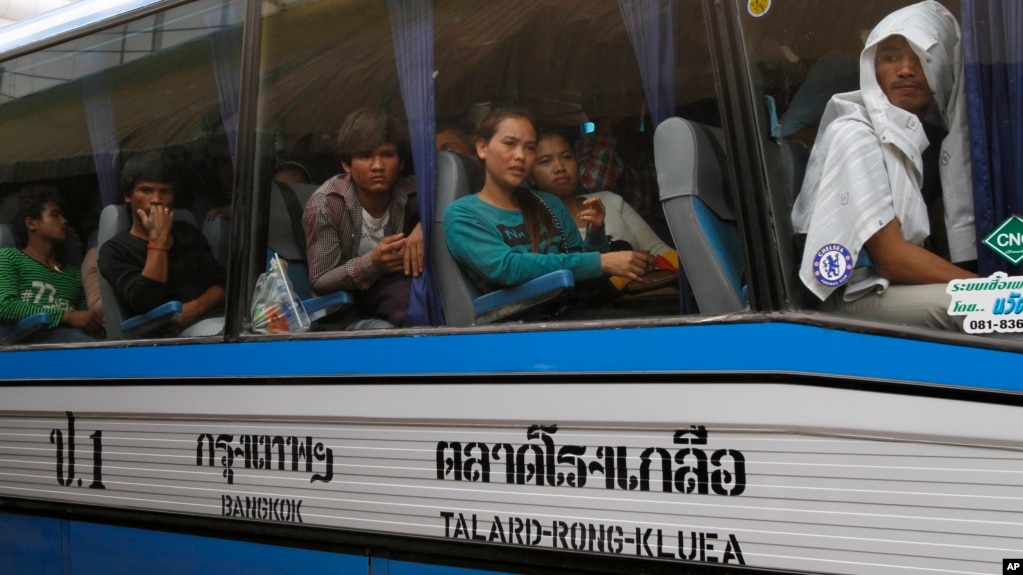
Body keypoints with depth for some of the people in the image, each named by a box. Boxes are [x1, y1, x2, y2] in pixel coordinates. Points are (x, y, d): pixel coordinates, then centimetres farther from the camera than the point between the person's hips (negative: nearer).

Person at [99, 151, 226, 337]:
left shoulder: (188, 233, 24)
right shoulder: (115, 250, 7)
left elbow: (221, 283, 14)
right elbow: (146, 303, -10)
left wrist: (197, 306, -7)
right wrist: (158, 239, -8)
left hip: (216, 317, 5)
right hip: (175, 331, -5)